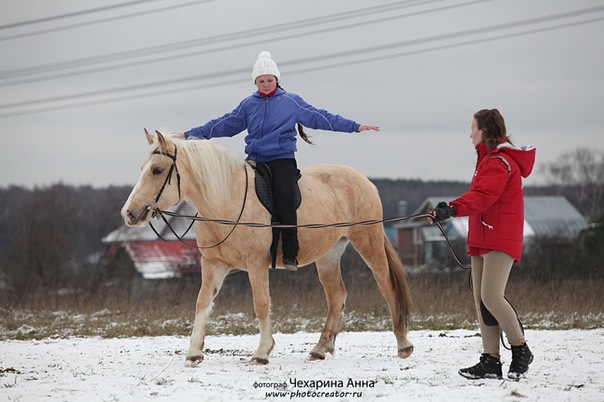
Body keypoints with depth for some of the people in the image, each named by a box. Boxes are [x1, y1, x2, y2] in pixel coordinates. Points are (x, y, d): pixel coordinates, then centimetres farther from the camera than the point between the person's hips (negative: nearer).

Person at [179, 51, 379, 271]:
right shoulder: (248, 105, 15)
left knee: (285, 197, -25)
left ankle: (290, 254, -22)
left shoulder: (291, 102, 7)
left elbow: (318, 118, 5)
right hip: (255, 160, 4)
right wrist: (191, 134, 18)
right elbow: (224, 125, 20)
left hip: (282, 159, -3)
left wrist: (355, 127, 0)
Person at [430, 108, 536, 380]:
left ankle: (520, 350, -2)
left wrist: (453, 209, -40)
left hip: (500, 240, -10)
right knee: (480, 300, 3)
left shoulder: (500, 162, -13)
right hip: (482, 240, 10)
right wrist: (450, 208, 21)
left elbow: (482, 196, -28)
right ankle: (490, 361, 3)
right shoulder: (489, 159, 22)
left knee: (491, 297, -17)